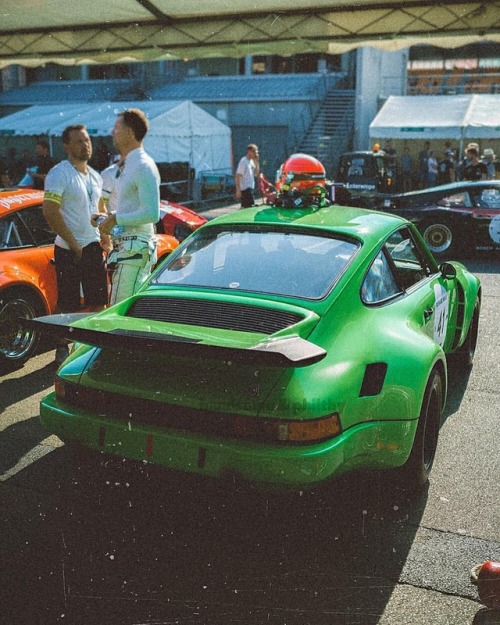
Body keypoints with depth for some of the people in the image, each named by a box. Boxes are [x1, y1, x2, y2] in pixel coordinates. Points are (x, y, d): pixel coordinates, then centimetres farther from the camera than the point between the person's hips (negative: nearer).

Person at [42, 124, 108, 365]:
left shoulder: (95, 177, 14)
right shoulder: (59, 173, -9)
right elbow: (50, 211, -18)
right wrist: (74, 245, -17)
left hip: (94, 247, 7)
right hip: (69, 250, -6)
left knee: (98, 303, 10)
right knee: (68, 307, 0)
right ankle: (63, 349, 14)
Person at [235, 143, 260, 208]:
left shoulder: (251, 161, 13)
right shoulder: (243, 161, -13)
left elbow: (256, 174, 13)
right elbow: (237, 176, -17)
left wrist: (256, 162, 3)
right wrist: (238, 190, -22)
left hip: (250, 188, 9)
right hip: (245, 189, -9)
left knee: (245, 208, 13)